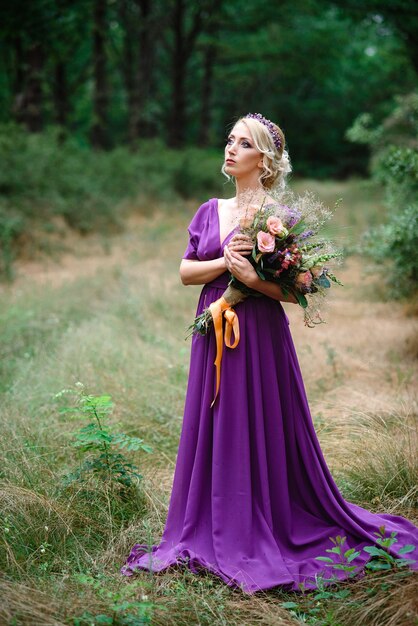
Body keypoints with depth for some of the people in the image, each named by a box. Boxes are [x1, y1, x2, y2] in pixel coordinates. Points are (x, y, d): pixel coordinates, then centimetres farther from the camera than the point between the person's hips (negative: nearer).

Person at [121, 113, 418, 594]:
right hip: (213, 333, 6)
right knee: (211, 434, 10)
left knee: (259, 436, 0)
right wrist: (224, 263, -10)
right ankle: (213, 533, 23)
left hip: (259, 336, -6)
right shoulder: (210, 211, 12)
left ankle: (263, 539, 13)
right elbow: (186, 271, 7)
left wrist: (252, 277, -23)